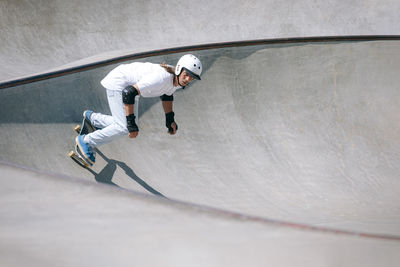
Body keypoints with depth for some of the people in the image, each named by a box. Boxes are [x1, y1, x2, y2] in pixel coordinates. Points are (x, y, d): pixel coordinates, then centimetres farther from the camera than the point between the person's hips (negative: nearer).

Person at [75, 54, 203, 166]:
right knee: (125, 127, -17)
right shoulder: (161, 78, -37)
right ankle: (86, 141, -2)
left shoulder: (178, 80, -9)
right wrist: (131, 123, -34)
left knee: (124, 124, 13)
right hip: (117, 83, -9)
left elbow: (167, 94, 16)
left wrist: (170, 120, 12)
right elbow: (128, 92, -37)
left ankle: (92, 117, 35)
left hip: (128, 85, 9)